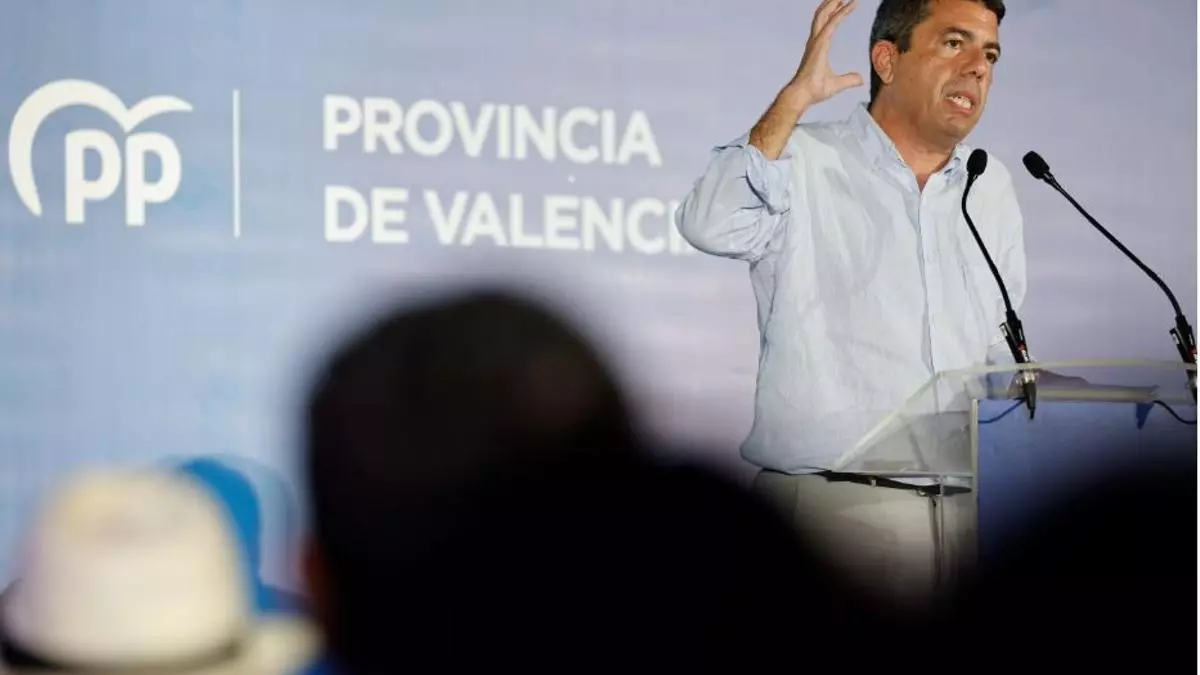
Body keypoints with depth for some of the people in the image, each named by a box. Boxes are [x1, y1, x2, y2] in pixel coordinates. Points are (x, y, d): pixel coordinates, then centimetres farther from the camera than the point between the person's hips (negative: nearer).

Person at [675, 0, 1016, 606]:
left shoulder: (991, 186, 14)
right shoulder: (802, 162, -4)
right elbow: (712, 227, -24)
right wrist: (798, 95, -21)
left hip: (971, 507, 5)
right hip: (836, 504, -5)